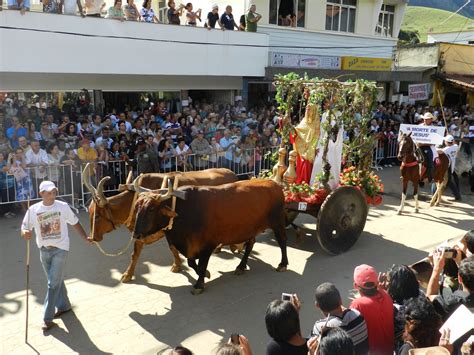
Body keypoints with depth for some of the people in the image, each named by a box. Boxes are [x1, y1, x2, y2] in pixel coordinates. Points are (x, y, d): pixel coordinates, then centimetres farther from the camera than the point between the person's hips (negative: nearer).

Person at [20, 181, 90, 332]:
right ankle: (63, 306, 36)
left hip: (60, 249, -3)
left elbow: (75, 223, 3)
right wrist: (25, 233, -27)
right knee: (56, 281, 17)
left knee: (53, 283, -5)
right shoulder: (33, 210, -5)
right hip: (44, 251, 3)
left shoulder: (63, 206, -8)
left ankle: (47, 319, 1)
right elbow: (24, 229, -3)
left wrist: (85, 237, -4)